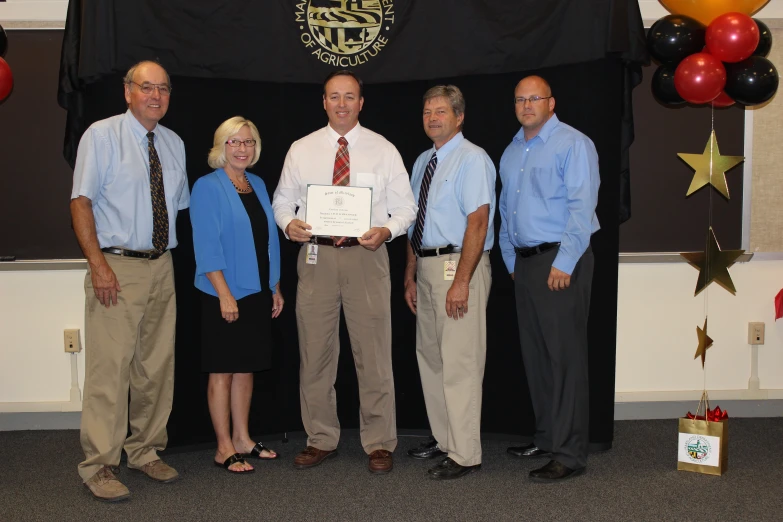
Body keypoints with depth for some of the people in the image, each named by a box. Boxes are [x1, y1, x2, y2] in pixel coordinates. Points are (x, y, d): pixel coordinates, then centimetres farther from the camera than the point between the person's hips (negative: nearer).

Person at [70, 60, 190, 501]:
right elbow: (81, 202, -8)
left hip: (162, 267, 6)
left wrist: (170, 256, 13)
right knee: (110, 368, -6)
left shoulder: (174, 144, 13)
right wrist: (98, 264, -17)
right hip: (117, 268, -6)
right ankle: (99, 466, 4)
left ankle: (145, 452, 25)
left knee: (156, 366, 11)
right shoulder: (102, 135, -3)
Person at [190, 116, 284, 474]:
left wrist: (275, 287, 14)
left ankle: (242, 439, 23)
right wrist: (224, 293, -20)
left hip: (257, 293, 7)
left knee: (246, 368, 13)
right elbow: (206, 246, -14)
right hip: (225, 295, -7)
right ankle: (224, 448, 8)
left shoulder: (258, 185, 12)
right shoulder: (208, 187, -8)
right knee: (222, 370, 1)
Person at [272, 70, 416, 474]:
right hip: (316, 256, 2)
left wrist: (386, 230, -15)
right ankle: (320, 440, 21)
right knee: (315, 353, 7)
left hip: (366, 255, -2)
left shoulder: (383, 150, 6)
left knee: (373, 354, 0)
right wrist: (288, 223, -9)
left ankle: (379, 444, 13)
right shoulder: (301, 150, 10)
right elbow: (282, 199, 13)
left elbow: (405, 206, 5)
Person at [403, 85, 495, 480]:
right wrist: (410, 276, 13)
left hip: (459, 264, -9)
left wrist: (460, 282, -23)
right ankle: (443, 438, 30)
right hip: (427, 266, 9)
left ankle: (465, 455, 4)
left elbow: (477, 223, -17)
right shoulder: (422, 162, 15)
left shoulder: (472, 159, -9)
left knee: (460, 362, -6)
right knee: (429, 357, 16)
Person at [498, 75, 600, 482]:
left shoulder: (573, 144, -6)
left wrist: (564, 264, -19)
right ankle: (546, 438, 24)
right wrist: (511, 260, 17)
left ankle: (569, 453, -1)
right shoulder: (512, 152, 18)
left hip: (561, 261, -8)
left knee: (566, 356, -7)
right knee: (535, 355, 12)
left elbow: (582, 206, -15)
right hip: (525, 262, 8)